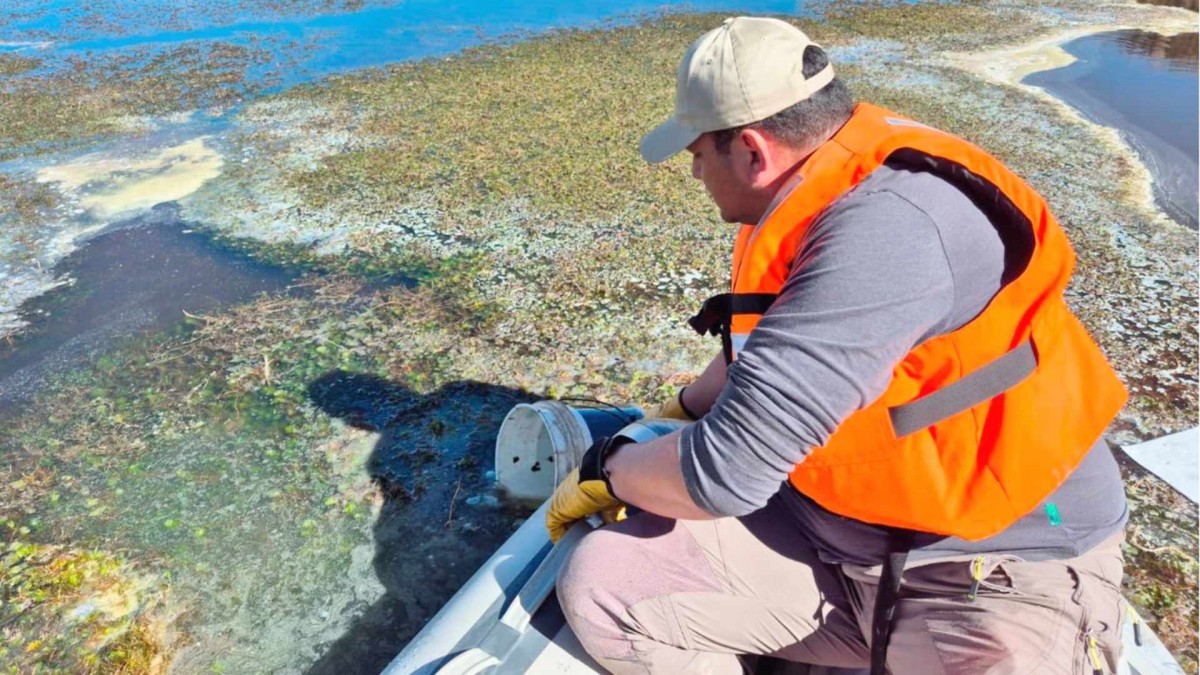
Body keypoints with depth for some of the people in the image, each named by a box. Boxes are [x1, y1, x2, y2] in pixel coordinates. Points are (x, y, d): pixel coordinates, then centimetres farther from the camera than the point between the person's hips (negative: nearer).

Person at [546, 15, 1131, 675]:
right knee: (599, 585, -8)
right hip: (828, 537, 8)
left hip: (1003, 574, -7)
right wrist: (684, 408, 33)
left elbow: (723, 473, -27)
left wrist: (602, 471, -8)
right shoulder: (825, 196, 2)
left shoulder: (884, 229, -28)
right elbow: (765, 336, 22)